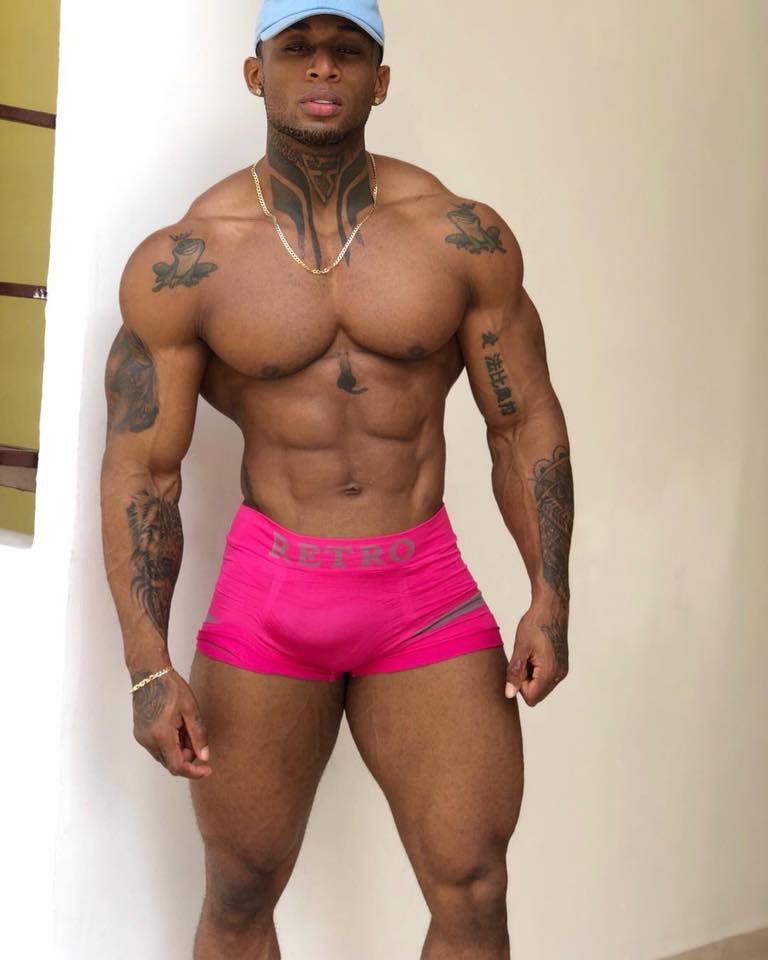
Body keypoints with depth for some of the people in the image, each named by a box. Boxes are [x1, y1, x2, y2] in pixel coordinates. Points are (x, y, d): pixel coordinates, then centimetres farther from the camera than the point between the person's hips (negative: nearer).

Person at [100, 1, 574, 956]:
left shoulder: (465, 236, -3)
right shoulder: (180, 262, -6)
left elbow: (524, 421, 3)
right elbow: (140, 467, -6)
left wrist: (549, 597, -5)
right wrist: (148, 664, -13)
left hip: (425, 593, 1)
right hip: (268, 593, -1)